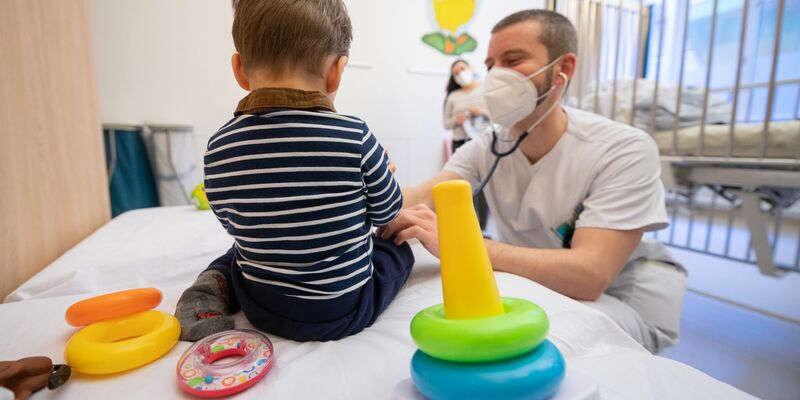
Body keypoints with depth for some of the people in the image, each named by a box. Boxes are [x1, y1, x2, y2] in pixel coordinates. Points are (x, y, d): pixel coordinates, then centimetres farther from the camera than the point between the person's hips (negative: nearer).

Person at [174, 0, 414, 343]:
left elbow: (234, 224, 4)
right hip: (343, 312, -2)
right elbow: (386, 212, -4)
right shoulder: (355, 136, -21)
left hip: (262, 310, 3)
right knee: (397, 247, 24)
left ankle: (214, 286, 10)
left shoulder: (219, 147, -12)